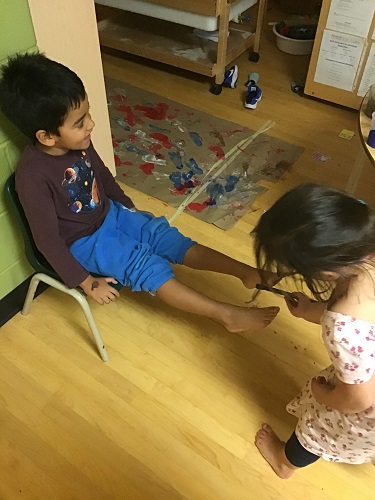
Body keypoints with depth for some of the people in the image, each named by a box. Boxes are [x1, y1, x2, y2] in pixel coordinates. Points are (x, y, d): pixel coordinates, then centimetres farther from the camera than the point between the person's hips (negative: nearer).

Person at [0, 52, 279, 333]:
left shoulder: (78, 143, -10)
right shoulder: (33, 176, -30)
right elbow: (48, 240, -23)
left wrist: (128, 206, 20)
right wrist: (86, 282, -19)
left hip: (109, 213, 7)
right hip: (82, 241, -6)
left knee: (165, 236, -6)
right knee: (149, 267, -20)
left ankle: (245, 272, -6)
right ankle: (226, 315, -17)